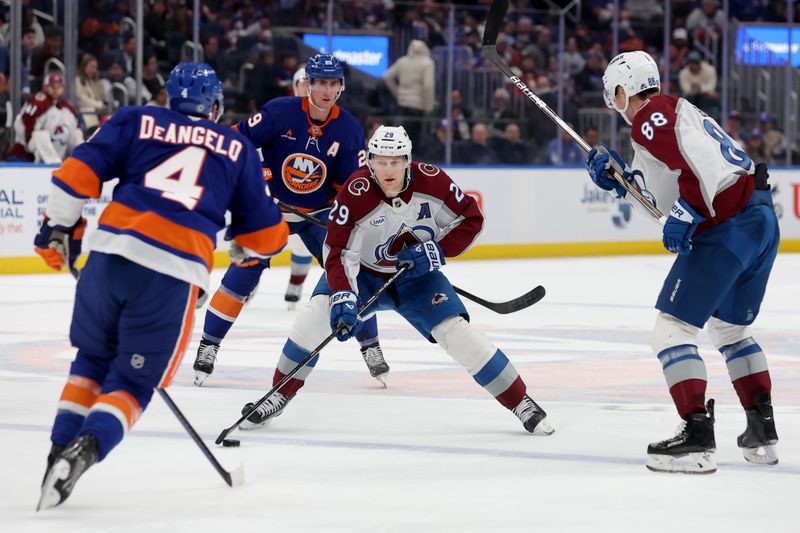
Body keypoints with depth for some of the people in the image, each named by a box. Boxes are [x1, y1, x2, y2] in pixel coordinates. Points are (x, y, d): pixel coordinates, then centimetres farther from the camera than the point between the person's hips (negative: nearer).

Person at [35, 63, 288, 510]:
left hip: (111, 251, 2)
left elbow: (79, 172, 6)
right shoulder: (239, 150, 19)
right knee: (132, 383, 9)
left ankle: (61, 448, 13)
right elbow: (267, 235, 23)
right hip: (173, 274, -2)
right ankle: (88, 448, -18)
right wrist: (247, 249, 45)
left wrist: (60, 227, 17)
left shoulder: (136, 122, 17)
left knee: (92, 360, 25)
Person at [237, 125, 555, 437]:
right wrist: (343, 298, -40)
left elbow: (471, 219, -8)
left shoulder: (431, 181, -21)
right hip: (364, 273, -1)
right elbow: (338, 253, -26)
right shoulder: (356, 192, -27)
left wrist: (438, 250, -21)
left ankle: (521, 403, 0)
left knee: (457, 333, -14)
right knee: (318, 313, -24)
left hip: (416, 275, 1)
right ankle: (280, 395, -7)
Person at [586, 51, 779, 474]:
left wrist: (685, 215, -19)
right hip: (762, 220, 10)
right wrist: (618, 174, 18)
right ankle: (762, 431, 25)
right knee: (730, 328, 26)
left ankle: (697, 436, -15)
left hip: (727, 229, -10)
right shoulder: (673, 111, 24)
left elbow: (703, 161, -22)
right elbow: (665, 191, 24)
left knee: (672, 328, -6)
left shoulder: (651, 118, -7)